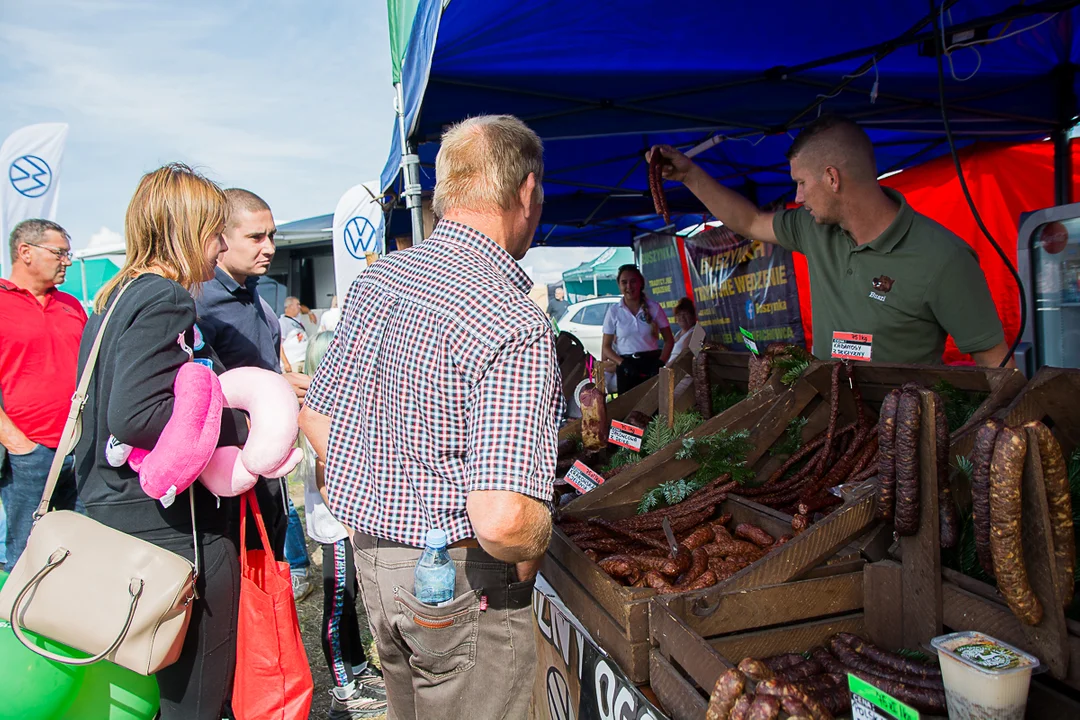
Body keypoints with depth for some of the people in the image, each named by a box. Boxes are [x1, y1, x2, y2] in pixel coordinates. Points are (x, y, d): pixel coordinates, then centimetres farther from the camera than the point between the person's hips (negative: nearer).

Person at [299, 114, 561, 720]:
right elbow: (503, 520, -32)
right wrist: (530, 554, -11)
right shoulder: (517, 325, -25)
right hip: (462, 582, -7)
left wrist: (380, 506, 15)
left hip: (371, 556, 8)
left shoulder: (375, 280, 1)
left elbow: (316, 416, 9)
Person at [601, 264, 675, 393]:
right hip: (626, 369, 0)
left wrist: (660, 363, -11)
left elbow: (669, 340, 5)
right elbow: (606, 347, 2)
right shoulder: (614, 311, 2)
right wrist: (623, 363, -14)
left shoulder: (654, 307, 2)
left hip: (651, 364, 0)